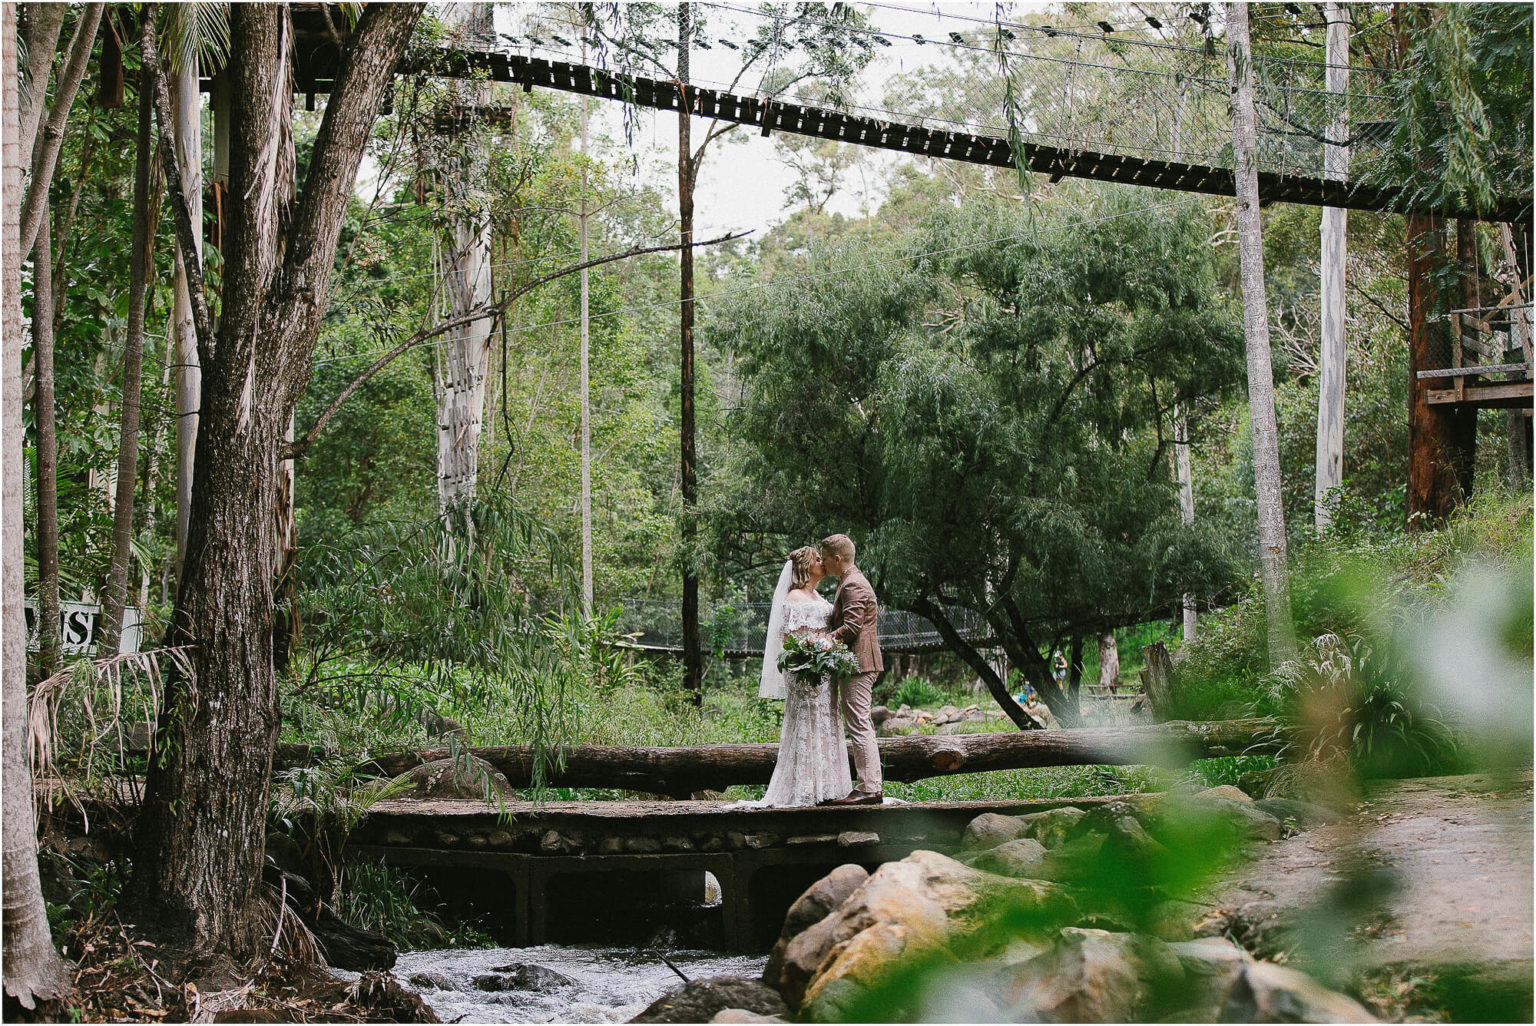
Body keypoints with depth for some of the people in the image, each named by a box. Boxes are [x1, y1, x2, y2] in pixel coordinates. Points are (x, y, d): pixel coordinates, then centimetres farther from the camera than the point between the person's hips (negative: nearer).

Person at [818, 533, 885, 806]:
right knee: (861, 726, 12)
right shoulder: (850, 581, 20)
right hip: (857, 662, 11)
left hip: (858, 662, -11)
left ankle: (869, 788, -12)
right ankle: (871, 786, 14)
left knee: (859, 725, -11)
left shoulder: (853, 585, -14)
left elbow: (851, 627, -21)